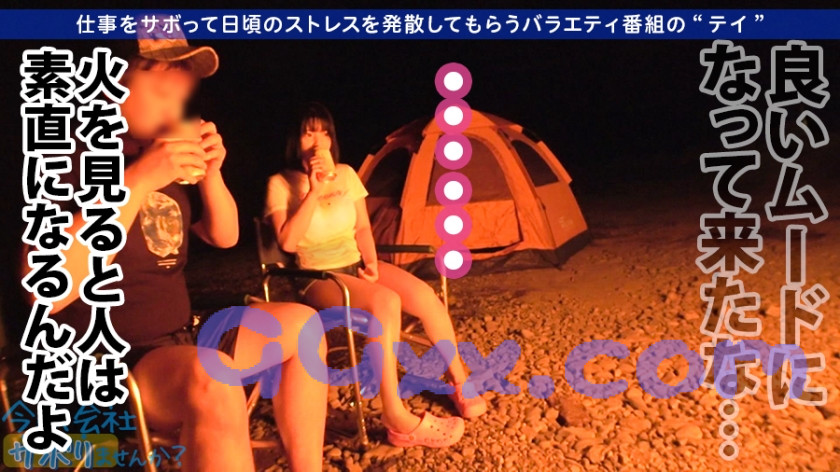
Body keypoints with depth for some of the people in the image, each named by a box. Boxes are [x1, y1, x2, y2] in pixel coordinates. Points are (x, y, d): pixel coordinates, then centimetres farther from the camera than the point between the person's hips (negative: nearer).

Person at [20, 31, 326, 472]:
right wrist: (138, 180, -28)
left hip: (180, 342, 9)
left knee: (301, 323, 10)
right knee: (212, 381, -38)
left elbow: (225, 236, 18)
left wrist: (210, 172, -1)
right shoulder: (71, 157, -13)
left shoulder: (171, 165, 10)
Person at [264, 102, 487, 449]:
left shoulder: (346, 174, 7)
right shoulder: (280, 184, -6)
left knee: (424, 294, -21)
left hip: (356, 266, 5)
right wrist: (314, 193, -21)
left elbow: (363, 228, 11)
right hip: (317, 278, -5)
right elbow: (287, 242, -18)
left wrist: (371, 263, -7)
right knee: (385, 302, -34)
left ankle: (459, 382, -3)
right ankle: (398, 420, -31)